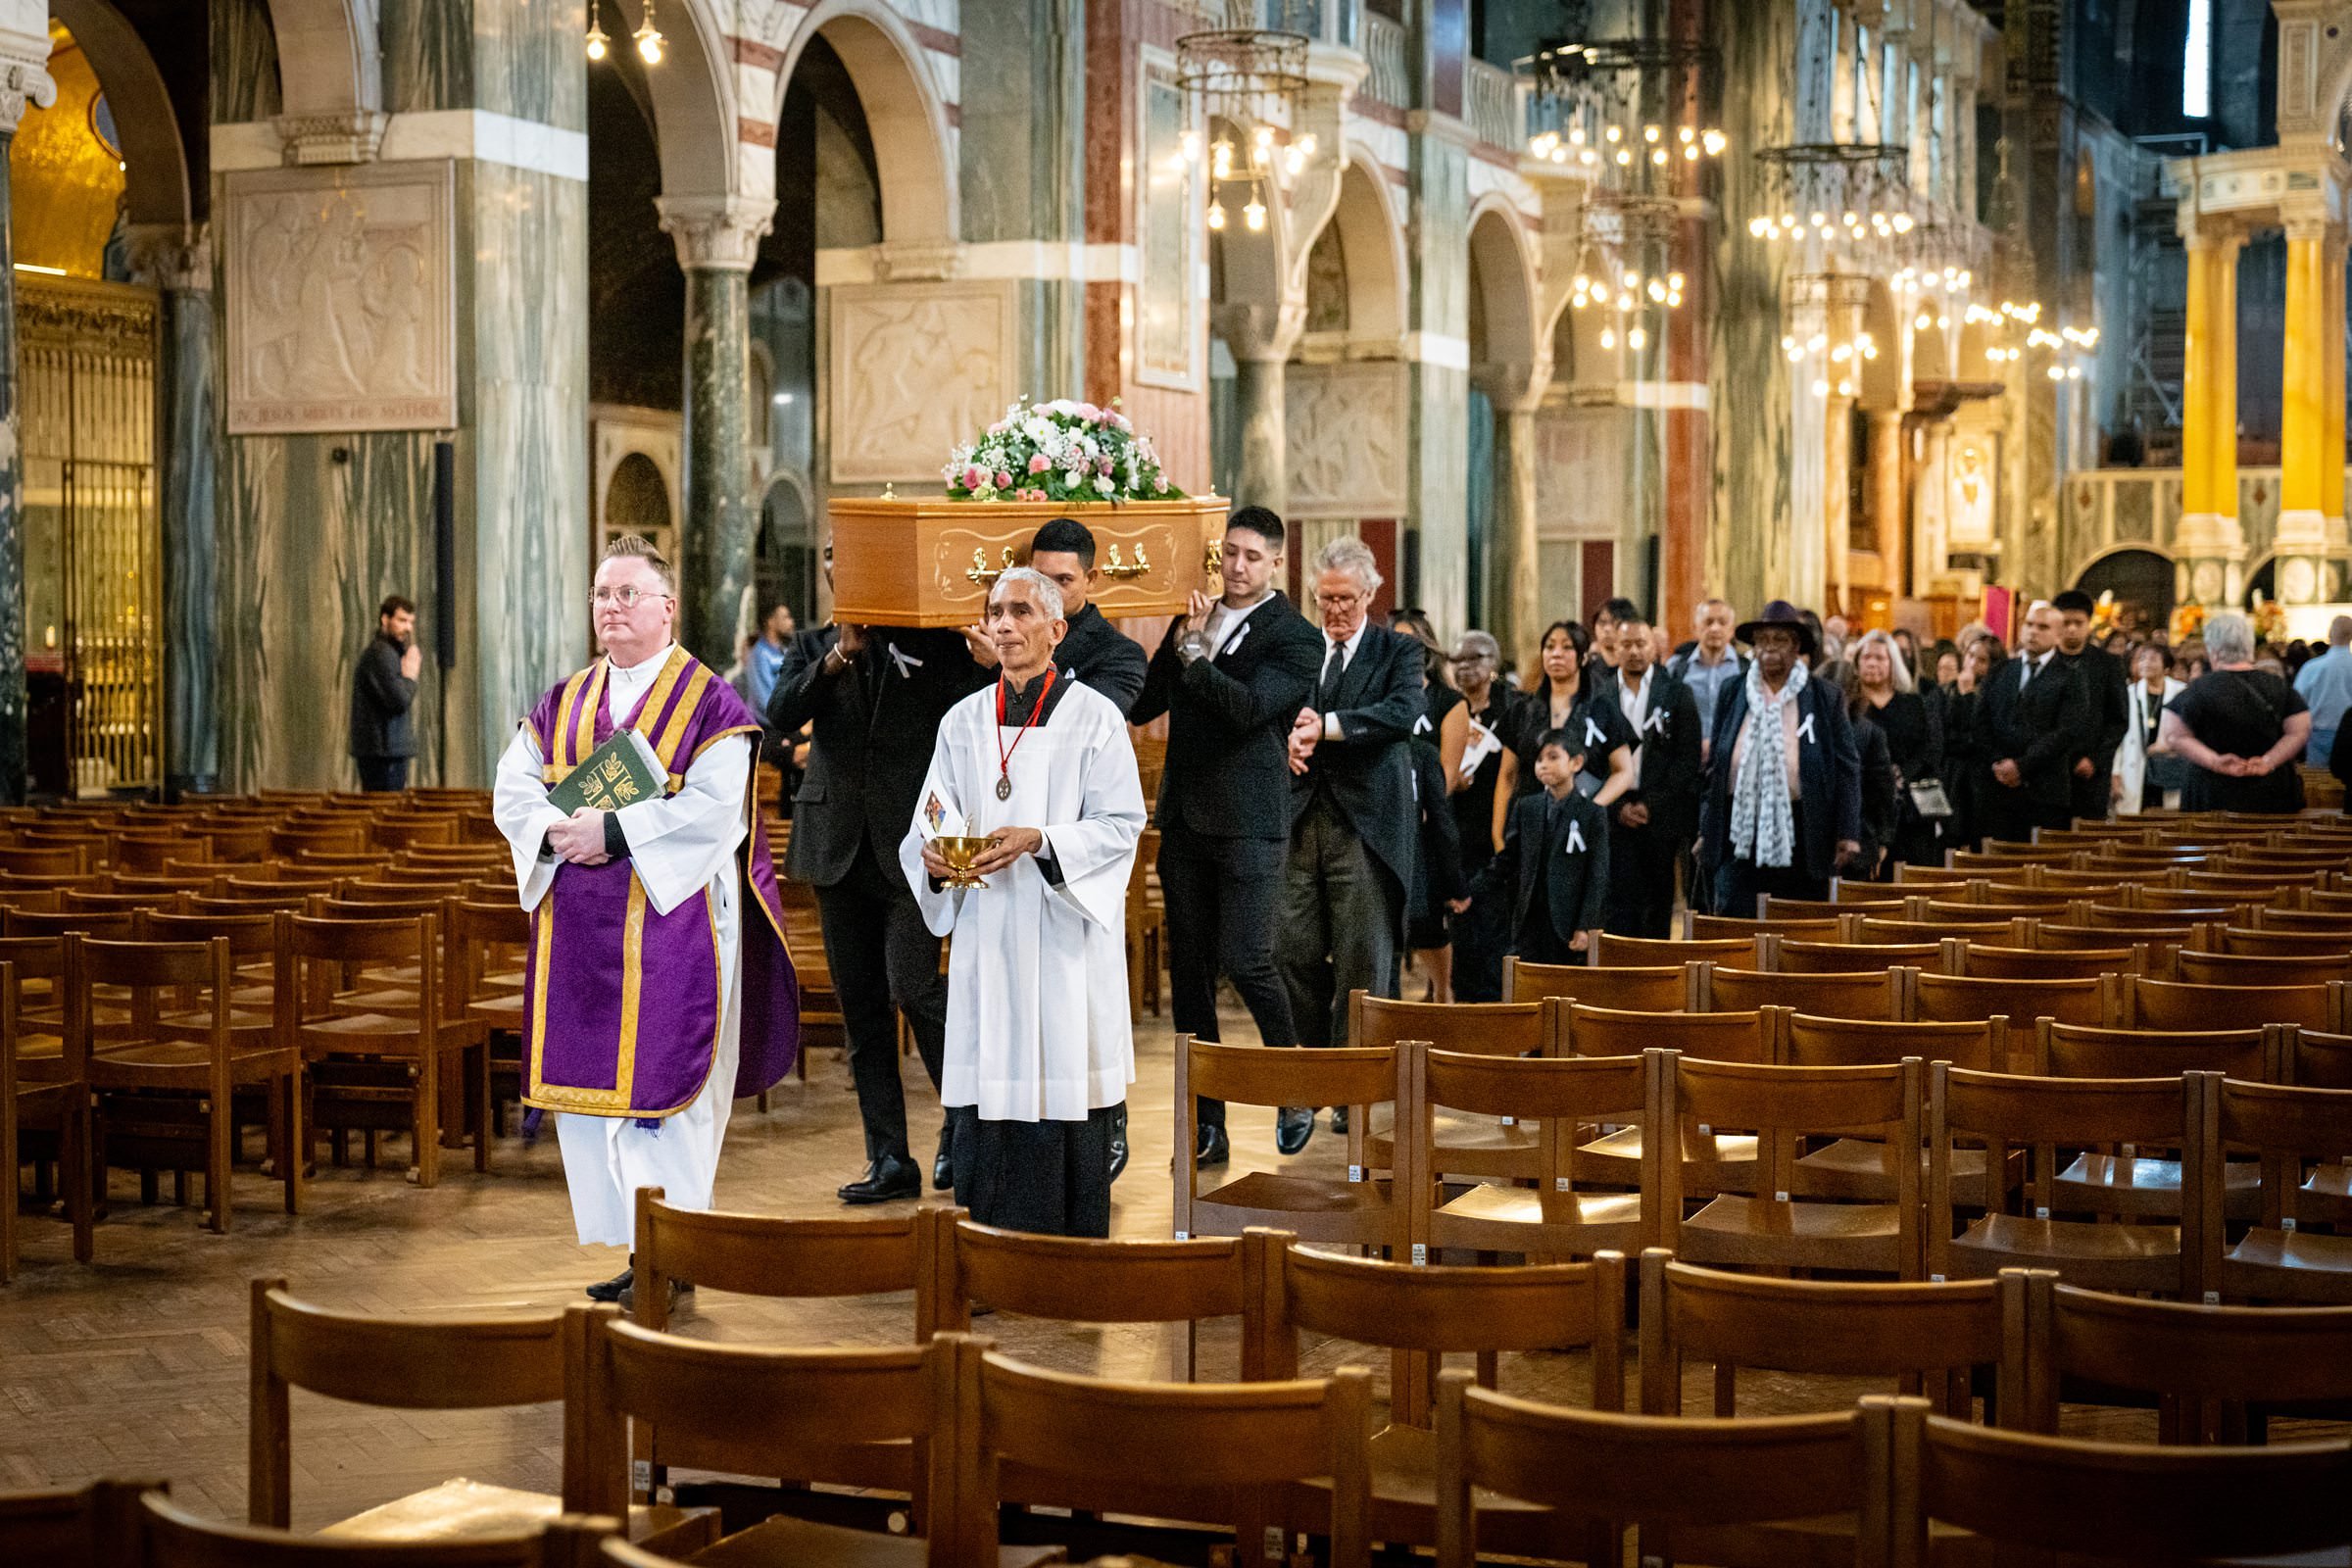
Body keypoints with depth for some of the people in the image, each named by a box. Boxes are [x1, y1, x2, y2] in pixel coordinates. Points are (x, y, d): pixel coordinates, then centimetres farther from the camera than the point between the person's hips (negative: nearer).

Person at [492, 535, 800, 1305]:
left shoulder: (708, 703, -4)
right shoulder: (563, 704, 14)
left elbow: (715, 809, -15)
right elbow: (512, 791, 9)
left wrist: (614, 831, -18)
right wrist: (559, 829, -11)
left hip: (671, 922, -6)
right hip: (579, 930, 6)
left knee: (661, 1089, -6)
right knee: (590, 1091, 7)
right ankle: (627, 1248, 16)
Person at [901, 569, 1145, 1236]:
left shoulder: (1094, 718, -1)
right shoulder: (963, 722, 11)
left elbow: (1122, 824, -6)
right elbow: (929, 830, 10)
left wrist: (1039, 841, -20)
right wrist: (934, 855, -14)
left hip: (1064, 940, -3)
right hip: (987, 940, 4)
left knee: (1064, 1099, -3)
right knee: (986, 1101, 1)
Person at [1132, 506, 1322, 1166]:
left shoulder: (1294, 637, -4)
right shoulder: (1192, 619, 14)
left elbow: (1250, 706, -18)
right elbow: (1142, 707, 11)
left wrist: (1193, 654, -16)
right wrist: (1178, 645, -2)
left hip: (1249, 820, -6)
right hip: (1185, 817, 6)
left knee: (1246, 960, -14)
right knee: (1189, 971, 6)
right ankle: (1206, 1129, 12)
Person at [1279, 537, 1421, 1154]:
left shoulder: (1399, 652, 6)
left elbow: (1404, 711, -12)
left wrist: (1327, 726, -17)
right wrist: (1290, 740, -13)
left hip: (1366, 823, -3)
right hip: (1300, 819, 3)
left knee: (1364, 962, 0)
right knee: (1295, 956, 0)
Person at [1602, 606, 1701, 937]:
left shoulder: (1677, 694, 5)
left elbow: (1688, 759, -1)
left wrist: (1651, 805, -9)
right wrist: (1618, 806, -6)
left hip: (1663, 820, 0)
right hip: (1616, 819, 0)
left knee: (1658, 913, 3)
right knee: (1620, 906, -7)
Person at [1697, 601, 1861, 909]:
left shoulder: (1826, 699, 3)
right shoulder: (1732, 696, 9)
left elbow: (1847, 769, 2)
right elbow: (1714, 767, 13)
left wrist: (1848, 833, -6)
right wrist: (1706, 830, 10)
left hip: (1801, 836, -1)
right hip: (1741, 833, 1)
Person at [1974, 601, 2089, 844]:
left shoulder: (2069, 679, 3)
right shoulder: (2000, 672, 16)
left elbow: (2067, 732, -7)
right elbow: (1981, 723, 10)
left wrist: (2021, 765, -12)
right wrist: (1997, 763, -5)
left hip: (2045, 792, -3)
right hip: (1997, 789, 3)